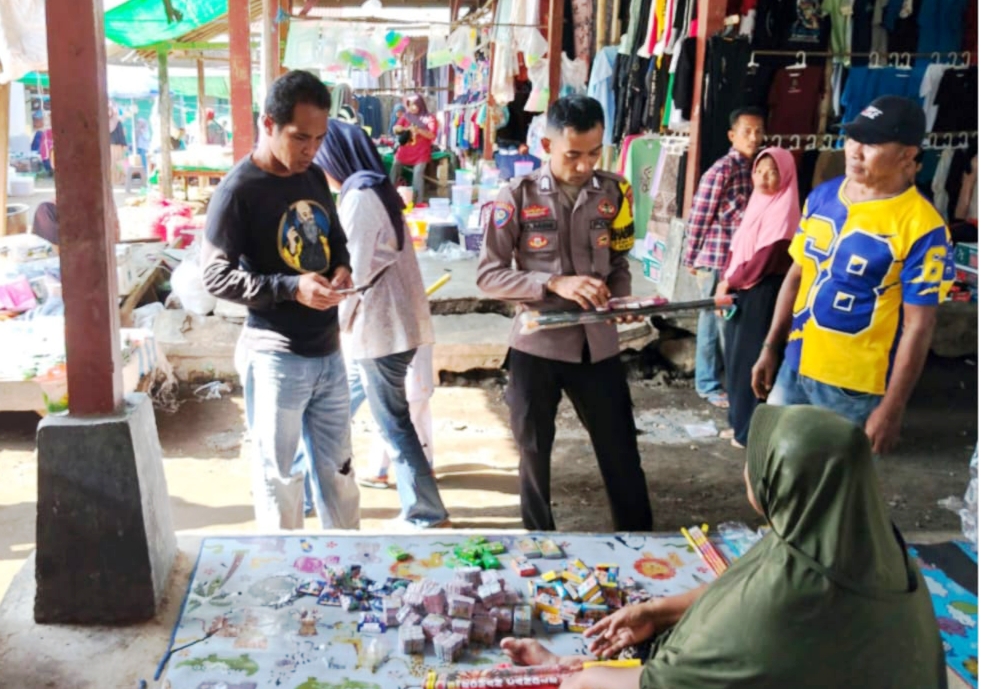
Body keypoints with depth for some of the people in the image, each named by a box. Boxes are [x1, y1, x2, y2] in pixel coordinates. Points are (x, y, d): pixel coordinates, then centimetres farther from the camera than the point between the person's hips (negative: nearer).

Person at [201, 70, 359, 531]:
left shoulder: (314, 178, 7)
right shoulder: (238, 191, -14)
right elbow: (216, 276, -15)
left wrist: (341, 268, -3)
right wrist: (291, 288, -24)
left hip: (328, 351, 7)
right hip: (276, 358, -7)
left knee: (337, 466, 18)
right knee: (278, 475, 7)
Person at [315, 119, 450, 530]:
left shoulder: (359, 197, -16)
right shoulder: (377, 190, 14)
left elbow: (354, 273, -18)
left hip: (378, 328, -10)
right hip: (389, 322, 10)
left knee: (393, 425, 0)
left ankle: (426, 516, 9)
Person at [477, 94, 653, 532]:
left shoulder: (614, 192, 2)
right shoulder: (518, 196, -7)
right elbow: (488, 274, -8)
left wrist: (621, 300, -8)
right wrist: (554, 284, -21)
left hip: (598, 343, 2)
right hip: (537, 345, -2)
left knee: (621, 450, 10)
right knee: (534, 452, 12)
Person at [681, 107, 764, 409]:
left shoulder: (754, 167, 9)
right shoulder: (721, 170, -15)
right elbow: (699, 216, -12)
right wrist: (690, 259, -7)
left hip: (739, 259, 7)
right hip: (716, 259, -7)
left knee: (715, 321, 16)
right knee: (716, 322, 3)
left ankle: (709, 380, 28)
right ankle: (709, 384, 16)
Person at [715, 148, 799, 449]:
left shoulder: (783, 209, -13)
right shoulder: (757, 203, 14)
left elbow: (765, 259, -19)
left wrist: (729, 282, -10)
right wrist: (726, 282, 2)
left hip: (763, 294, -9)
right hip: (741, 291, 9)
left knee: (753, 357, -3)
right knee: (736, 354, 13)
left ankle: (754, 430, 6)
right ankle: (740, 421, 24)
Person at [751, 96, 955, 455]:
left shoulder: (921, 227, -16)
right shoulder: (821, 196, 2)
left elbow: (918, 326, -15)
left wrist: (892, 408, -16)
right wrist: (771, 348, 10)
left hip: (855, 386, -6)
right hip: (795, 367, 6)